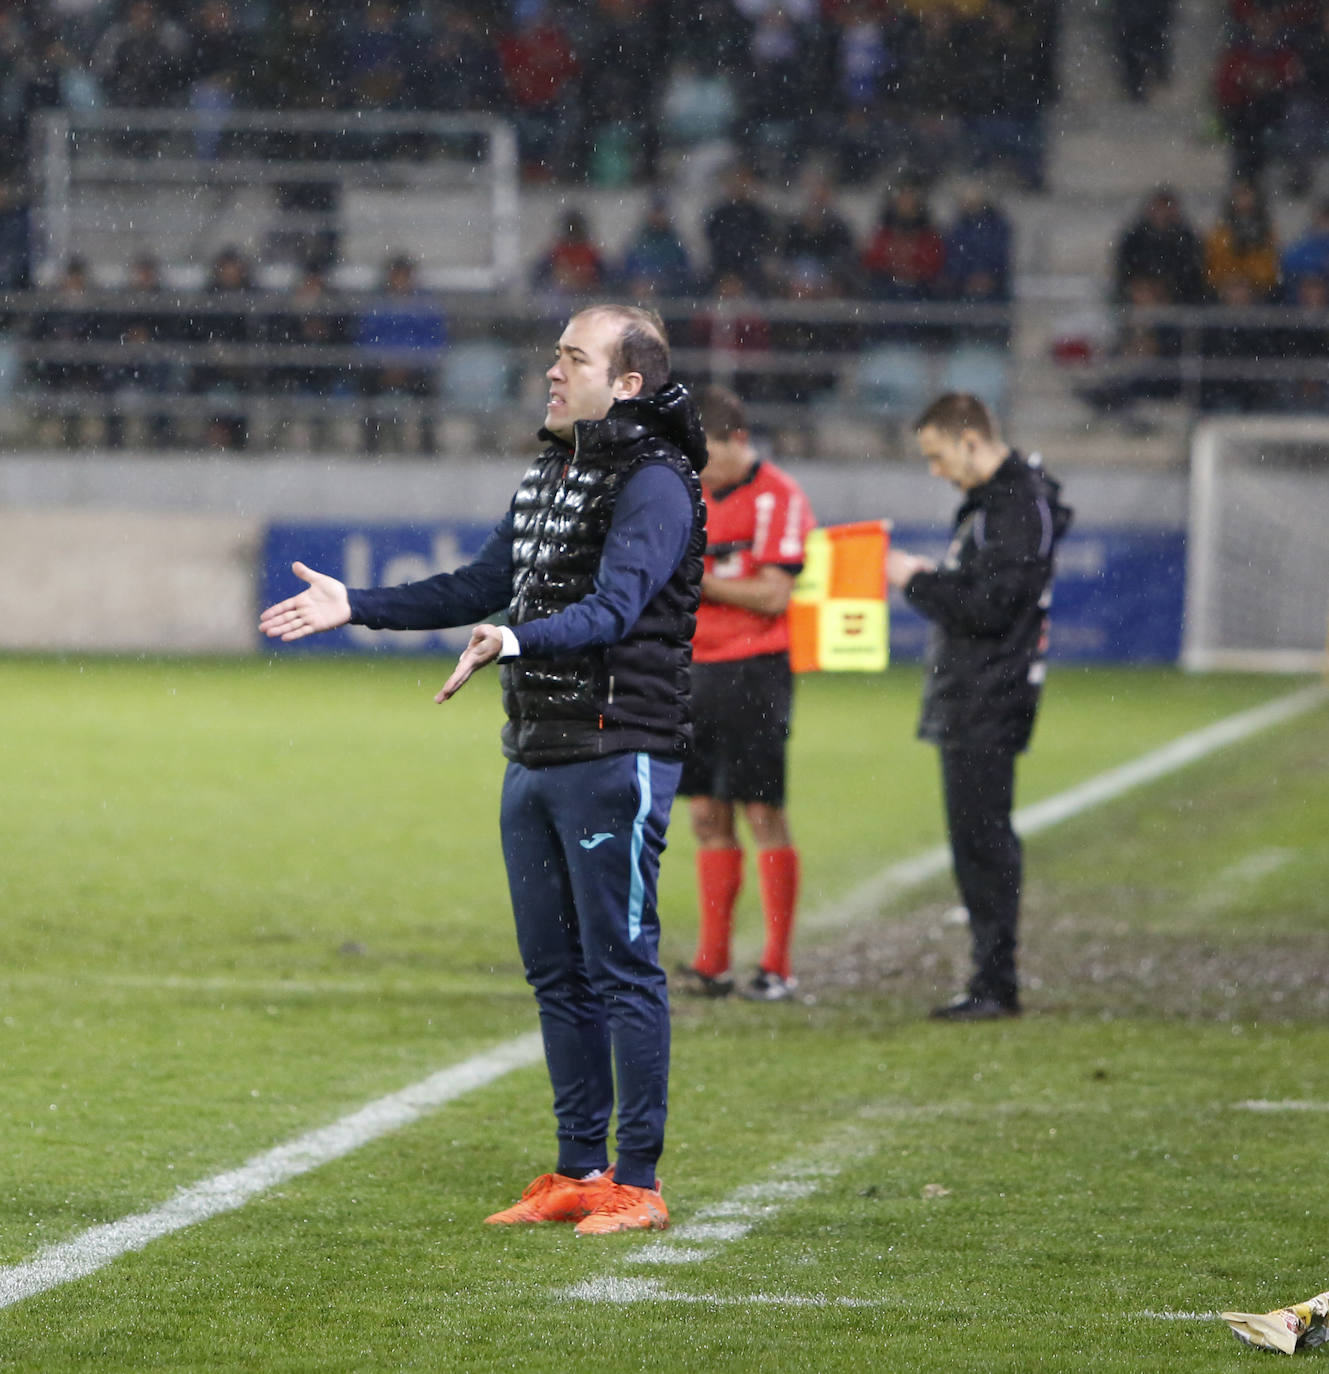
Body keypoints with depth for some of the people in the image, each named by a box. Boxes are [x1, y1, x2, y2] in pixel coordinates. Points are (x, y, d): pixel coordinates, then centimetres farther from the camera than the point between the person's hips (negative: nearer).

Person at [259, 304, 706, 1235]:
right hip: (536, 756, 9)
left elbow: (613, 606, -26)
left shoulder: (654, 486, -12)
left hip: (618, 755, -9)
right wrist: (355, 607, 19)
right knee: (556, 971, 11)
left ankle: (639, 1183, -3)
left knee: (622, 966, -7)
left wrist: (514, 641, -41)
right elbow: (480, 587, 25)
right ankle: (579, 1173, 18)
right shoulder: (548, 478, 17)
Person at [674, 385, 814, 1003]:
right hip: (695, 669, 7)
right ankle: (712, 962, 7)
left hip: (753, 669, -7)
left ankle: (777, 968, -2)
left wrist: (699, 581, -17)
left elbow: (773, 595, -15)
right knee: (707, 815, 5)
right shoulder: (694, 496, 14)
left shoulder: (778, 499, -9)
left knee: (762, 814, -5)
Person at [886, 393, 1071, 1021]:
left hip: (990, 705, -10)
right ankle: (992, 983, 16)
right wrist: (923, 579, 7)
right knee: (978, 841, 12)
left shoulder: (1021, 508, -16)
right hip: (967, 703, 10)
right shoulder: (991, 499, 17)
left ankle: (996, 986, -7)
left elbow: (988, 607, -21)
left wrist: (918, 580, -10)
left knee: (981, 840, -9)